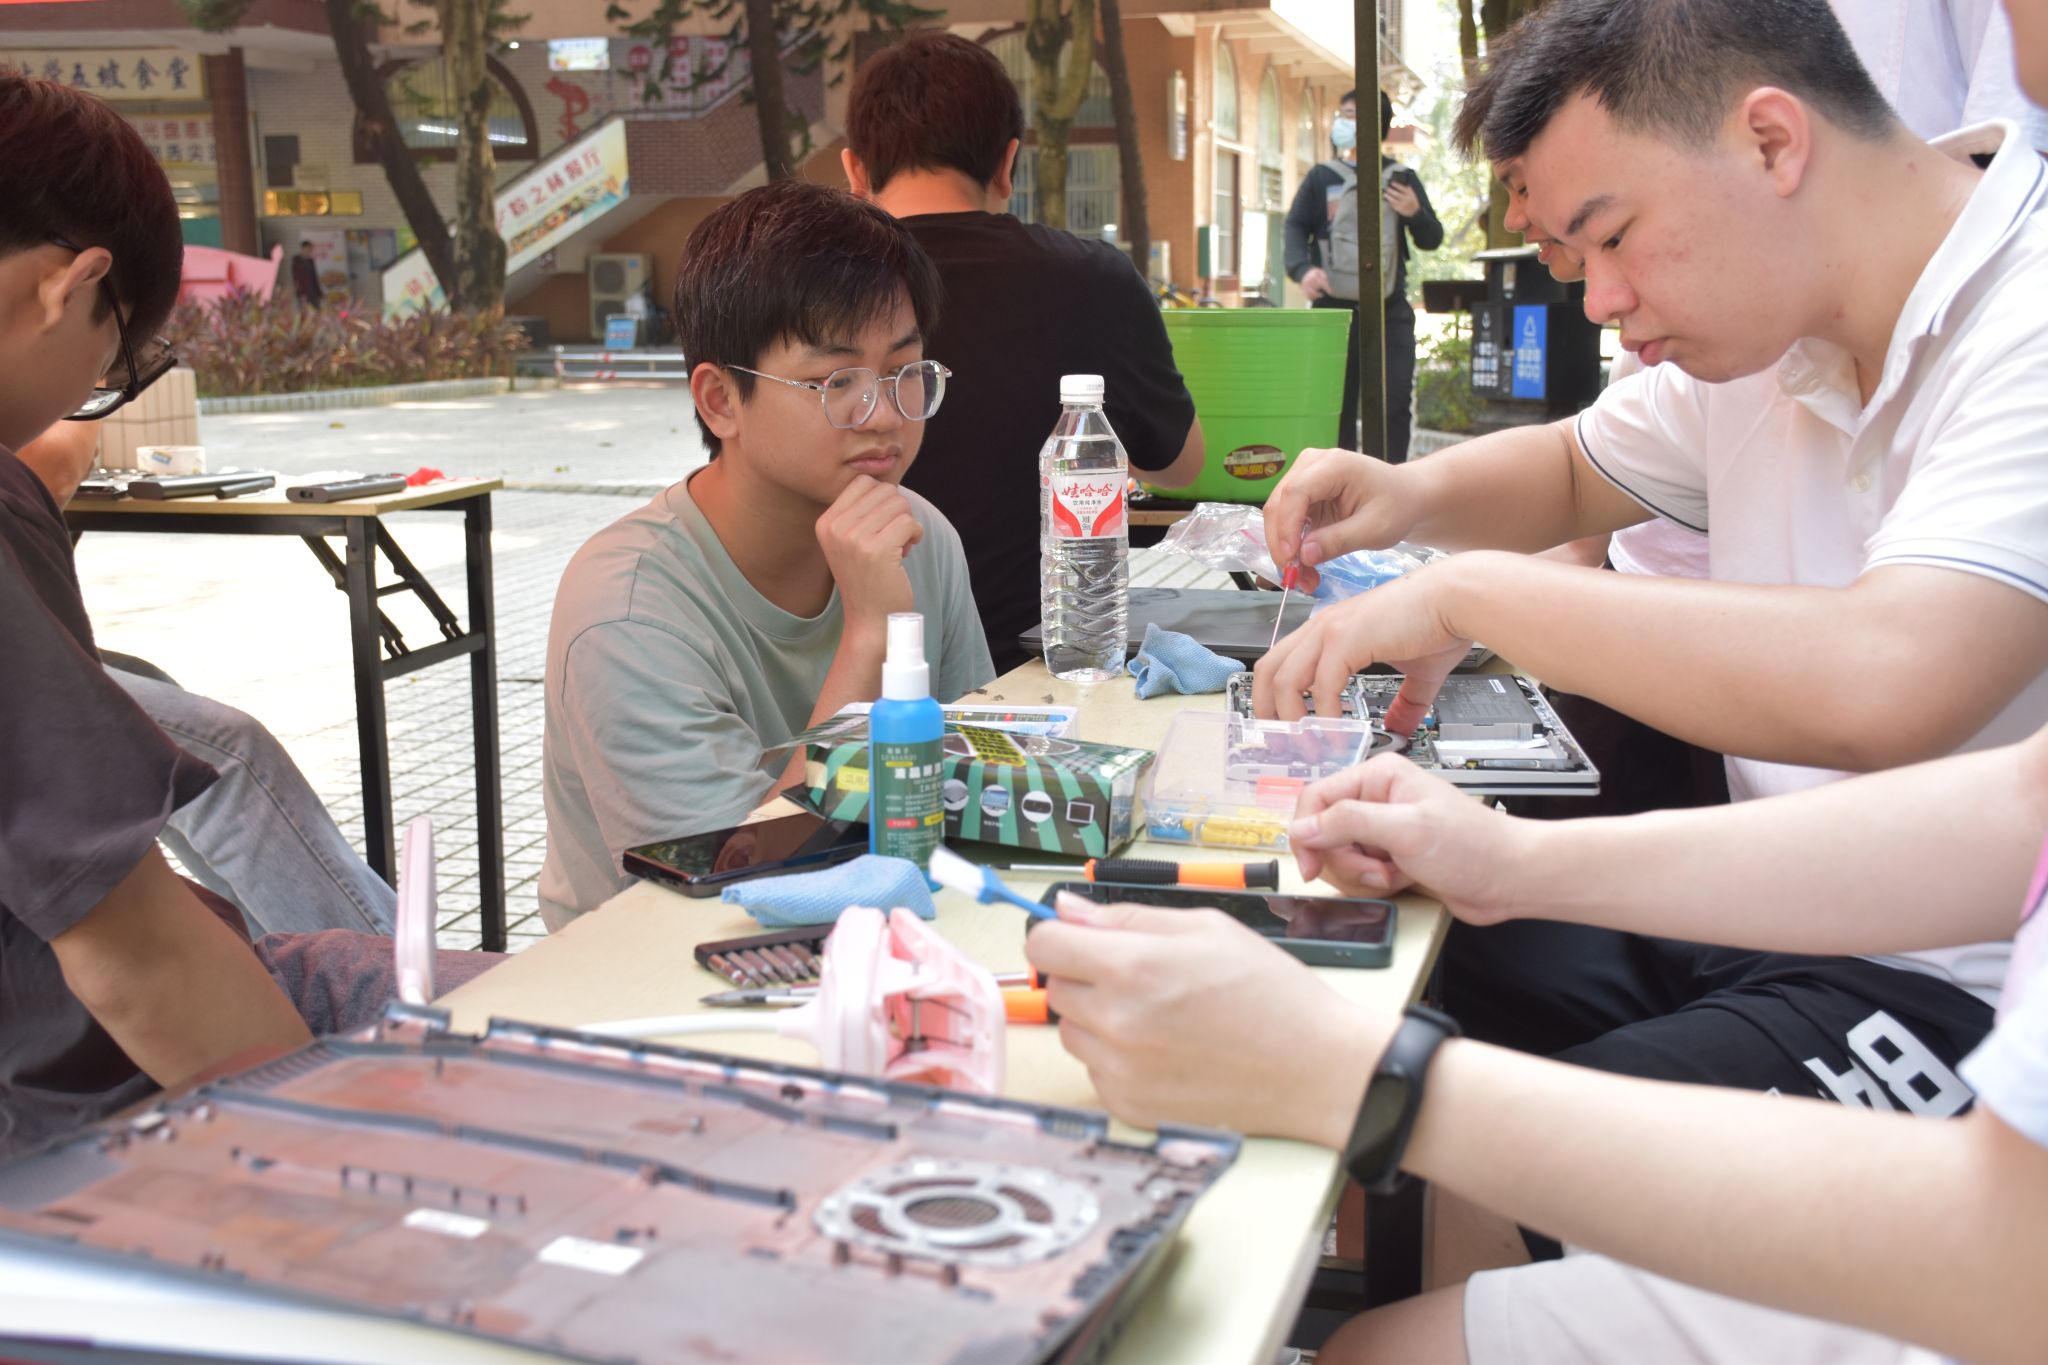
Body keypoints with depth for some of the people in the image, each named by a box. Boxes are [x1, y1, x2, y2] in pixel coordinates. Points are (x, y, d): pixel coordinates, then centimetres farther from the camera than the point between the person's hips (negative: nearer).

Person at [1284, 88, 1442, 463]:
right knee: (1336, 403, 2)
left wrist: (1415, 214, -9)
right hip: (1333, 308, 0)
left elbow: (1432, 240, 14)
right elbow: (1295, 226, 3)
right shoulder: (1321, 177, 10)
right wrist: (1303, 269, -17)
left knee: (1395, 403, -6)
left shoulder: (1402, 178, 12)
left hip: (1390, 310, 0)